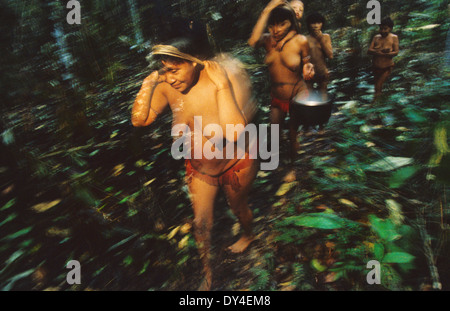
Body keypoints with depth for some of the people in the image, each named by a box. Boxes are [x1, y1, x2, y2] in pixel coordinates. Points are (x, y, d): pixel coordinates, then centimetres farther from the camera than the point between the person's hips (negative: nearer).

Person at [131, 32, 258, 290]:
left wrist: (222, 87, -43)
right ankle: (208, 273, 40)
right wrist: (149, 82, -22)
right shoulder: (167, 87, -19)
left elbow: (234, 133, -43)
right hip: (199, 168, 4)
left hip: (236, 164, -3)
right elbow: (139, 120, -16)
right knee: (201, 222, 14)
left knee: (238, 207, 24)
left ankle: (248, 235, 62)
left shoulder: (226, 82, -31)